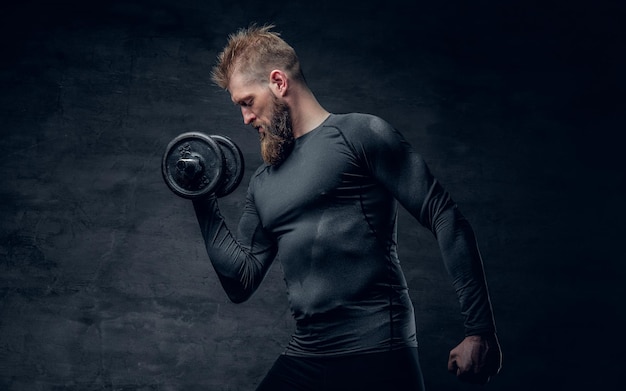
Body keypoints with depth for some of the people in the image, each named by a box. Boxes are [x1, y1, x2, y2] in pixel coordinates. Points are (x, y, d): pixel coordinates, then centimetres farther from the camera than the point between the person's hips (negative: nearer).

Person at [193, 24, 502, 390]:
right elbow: (242, 281, 16)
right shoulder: (263, 184, 16)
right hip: (303, 359, 7)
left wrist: (480, 330, -14)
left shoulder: (360, 134, -4)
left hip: (375, 357, -6)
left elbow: (446, 219, -9)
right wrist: (204, 200, 11)